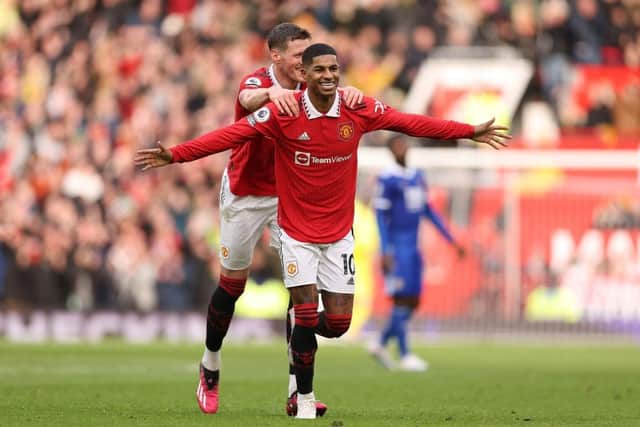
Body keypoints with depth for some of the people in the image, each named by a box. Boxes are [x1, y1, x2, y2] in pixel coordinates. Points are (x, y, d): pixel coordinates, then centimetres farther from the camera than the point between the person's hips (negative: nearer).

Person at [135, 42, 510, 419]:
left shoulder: (359, 110, -7)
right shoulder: (282, 113, -16)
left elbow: (412, 123, 2)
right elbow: (230, 135, -18)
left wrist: (470, 132, 6)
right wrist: (175, 155, -26)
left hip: (339, 232, 3)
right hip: (297, 232, -3)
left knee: (338, 323, 1)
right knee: (306, 315, -8)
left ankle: (302, 333, 37)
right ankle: (305, 398, 11)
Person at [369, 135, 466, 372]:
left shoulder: (417, 176, 13)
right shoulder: (388, 179, -10)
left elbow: (428, 210, 19)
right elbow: (381, 214, -12)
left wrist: (451, 239, 17)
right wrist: (385, 252, -18)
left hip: (412, 247, 8)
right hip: (396, 246, -8)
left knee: (413, 302, 8)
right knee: (402, 299, -7)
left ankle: (381, 345, 19)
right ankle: (405, 355, -3)